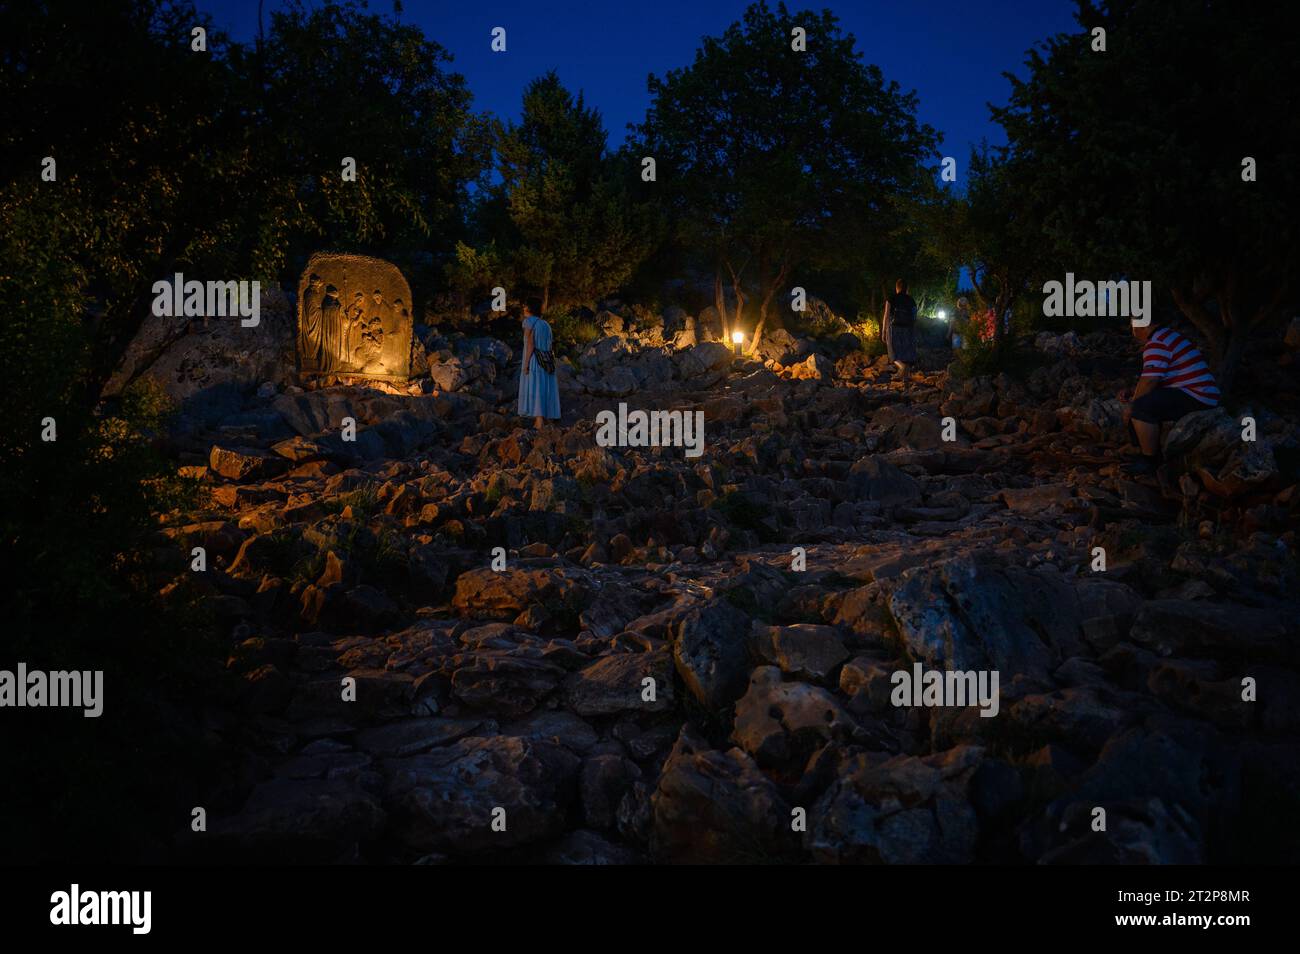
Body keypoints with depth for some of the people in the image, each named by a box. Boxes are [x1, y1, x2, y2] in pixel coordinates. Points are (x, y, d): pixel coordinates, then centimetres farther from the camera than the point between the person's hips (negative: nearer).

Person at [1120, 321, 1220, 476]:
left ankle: (1149, 461, -15)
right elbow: (1154, 379, 24)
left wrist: (1131, 405, -10)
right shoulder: (1166, 337, 20)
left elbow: (1149, 381, -23)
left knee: (1140, 408, -25)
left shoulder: (1157, 343, -15)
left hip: (1195, 398, -11)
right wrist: (1131, 395, 14)